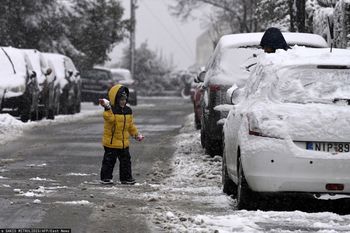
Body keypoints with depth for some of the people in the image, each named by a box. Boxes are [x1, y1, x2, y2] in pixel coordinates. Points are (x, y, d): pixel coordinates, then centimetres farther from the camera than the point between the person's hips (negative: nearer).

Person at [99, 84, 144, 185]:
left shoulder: (128, 111, 9)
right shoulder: (111, 110, -13)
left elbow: (130, 125, 19)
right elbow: (110, 119, -34)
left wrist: (136, 134, 16)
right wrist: (107, 108, -44)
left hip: (124, 142, 6)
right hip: (111, 142, -6)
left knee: (126, 160, 10)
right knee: (109, 160, 0)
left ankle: (126, 177, 19)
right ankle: (106, 177, 8)